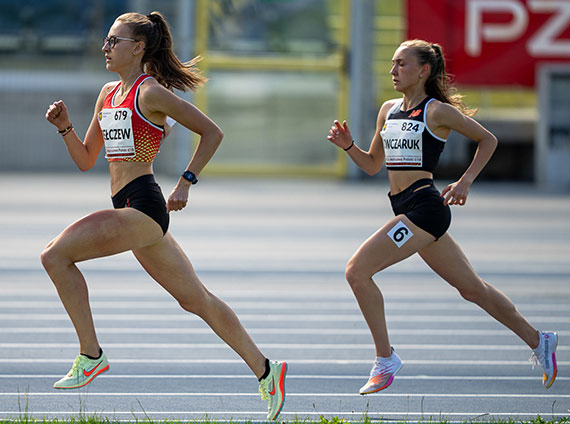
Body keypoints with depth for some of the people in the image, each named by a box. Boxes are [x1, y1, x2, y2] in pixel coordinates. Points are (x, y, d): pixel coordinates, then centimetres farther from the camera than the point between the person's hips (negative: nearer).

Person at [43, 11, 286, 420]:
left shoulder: (151, 92, -8)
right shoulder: (109, 94, 17)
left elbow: (212, 131, -6)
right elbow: (86, 160, 21)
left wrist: (186, 182, -8)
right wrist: (65, 127, 4)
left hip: (143, 206, -9)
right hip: (131, 210, 9)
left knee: (55, 255, -16)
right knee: (195, 298, 10)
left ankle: (91, 355, -11)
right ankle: (264, 370, 14)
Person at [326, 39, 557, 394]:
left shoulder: (437, 111, -7)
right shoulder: (388, 110, 14)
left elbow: (488, 139, 3)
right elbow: (373, 165, 21)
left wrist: (465, 182, -5)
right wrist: (348, 145, 4)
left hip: (424, 206, -8)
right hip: (406, 208, 8)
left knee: (357, 271, -16)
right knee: (471, 287, 14)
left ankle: (386, 359, -8)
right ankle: (538, 341, 27)